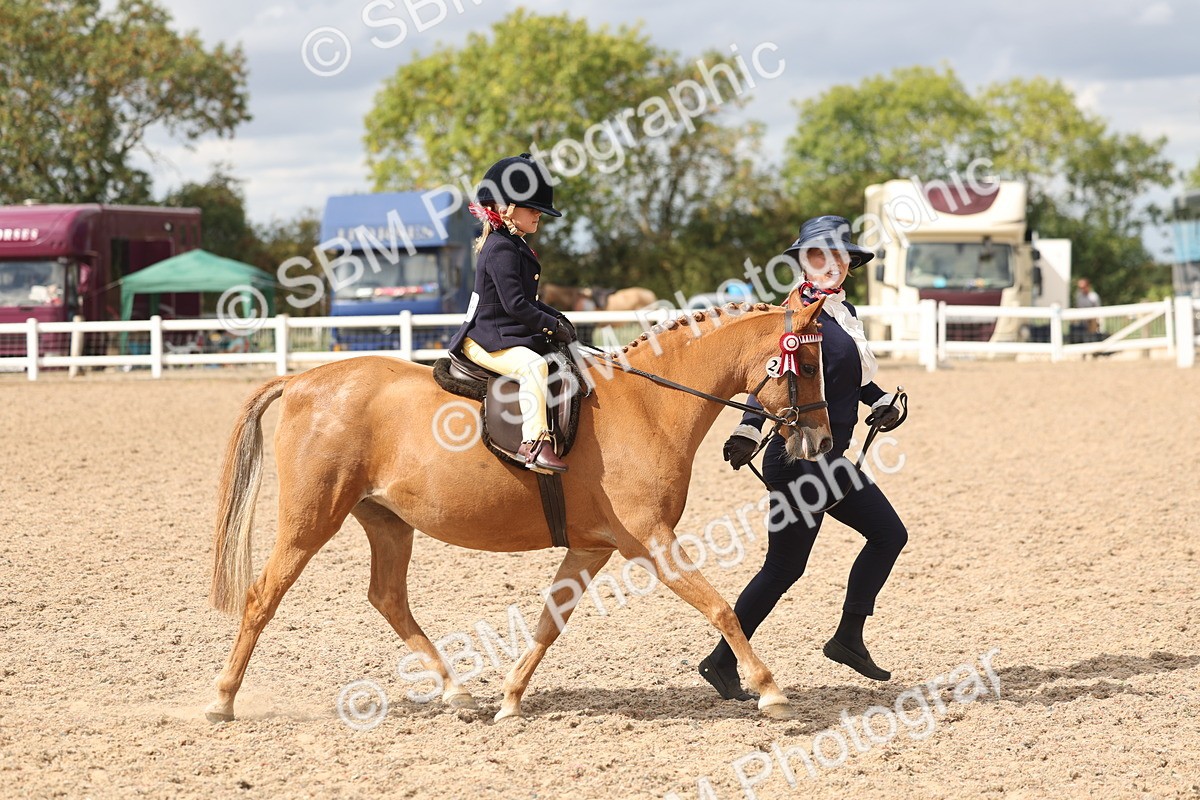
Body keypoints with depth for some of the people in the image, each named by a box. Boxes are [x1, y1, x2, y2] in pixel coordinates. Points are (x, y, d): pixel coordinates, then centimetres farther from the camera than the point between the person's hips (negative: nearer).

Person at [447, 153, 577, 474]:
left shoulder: (516, 247, 17)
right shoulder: (501, 249, -16)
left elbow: (528, 301, 26)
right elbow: (515, 305, -22)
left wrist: (556, 316, 11)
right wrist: (552, 326, -15)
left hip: (509, 336, 11)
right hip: (487, 341, -11)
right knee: (533, 366, -35)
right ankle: (534, 441, -43)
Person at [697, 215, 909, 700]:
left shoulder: (842, 312, 11)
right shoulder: (802, 315, -16)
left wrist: (883, 401, 6)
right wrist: (749, 430, -40)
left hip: (829, 459, 9)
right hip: (800, 459, -9)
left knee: (889, 534, 13)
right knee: (784, 567, -4)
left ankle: (848, 638, 19)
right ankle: (723, 661, 6)